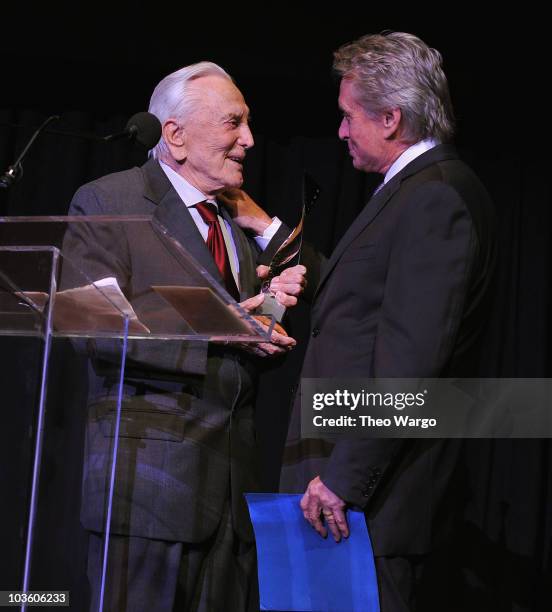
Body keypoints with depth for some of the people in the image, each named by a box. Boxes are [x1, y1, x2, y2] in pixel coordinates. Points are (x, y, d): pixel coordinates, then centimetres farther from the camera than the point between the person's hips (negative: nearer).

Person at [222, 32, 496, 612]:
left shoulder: (435, 199, -15)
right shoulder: (423, 191, 17)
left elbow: (410, 362, -22)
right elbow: (355, 291, 22)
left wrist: (343, 479, -21)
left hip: (375, 492, -10)